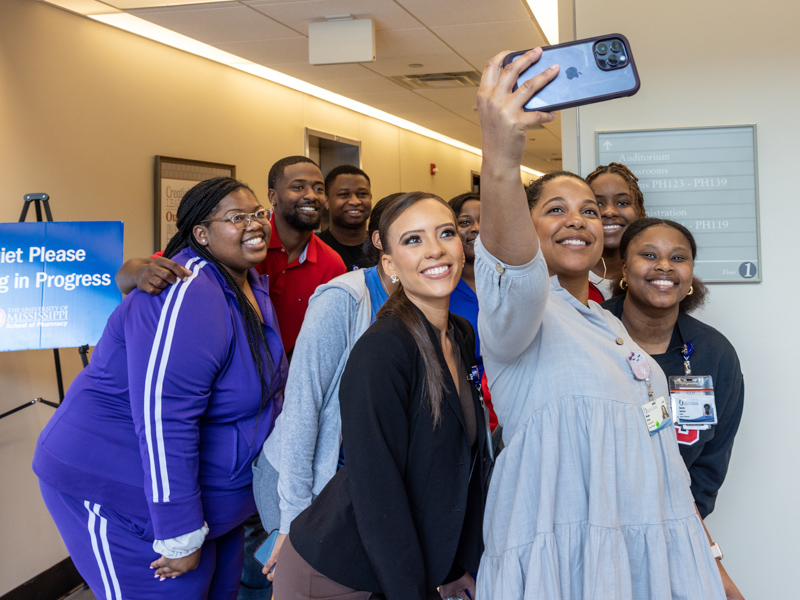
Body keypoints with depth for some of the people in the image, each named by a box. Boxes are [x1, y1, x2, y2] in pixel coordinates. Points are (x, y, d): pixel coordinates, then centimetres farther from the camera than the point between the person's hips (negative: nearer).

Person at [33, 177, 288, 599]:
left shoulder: (251, 284, 4)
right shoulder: (186, 298, -27)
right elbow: (163, 424, -31)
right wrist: (181, 538, -27)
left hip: (209, 488, 9)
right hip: (124, 493, -9)